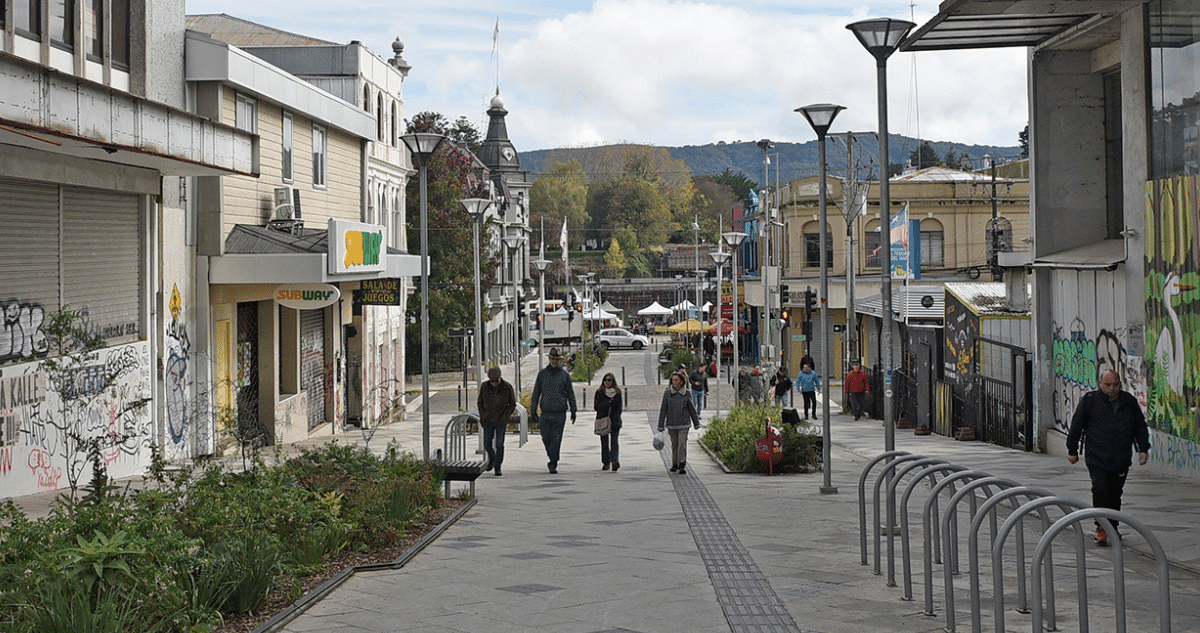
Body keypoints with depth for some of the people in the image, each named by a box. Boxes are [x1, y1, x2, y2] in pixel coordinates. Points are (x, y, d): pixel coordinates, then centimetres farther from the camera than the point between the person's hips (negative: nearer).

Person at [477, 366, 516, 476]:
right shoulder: (484, 387, -3)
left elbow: (512, 404, 2)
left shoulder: (507, 387, -8)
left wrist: (505, 417, -8)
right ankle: (492, 459, 33)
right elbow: (480, 403, 10)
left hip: (501, 421, -2)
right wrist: (482, 418, 1)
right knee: (487, 444, 4)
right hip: (488, 421, 2)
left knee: (499, 444, -6)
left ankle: (497, 467, 5)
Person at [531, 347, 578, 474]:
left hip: (560, 413, -2)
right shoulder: (542, 373, 8)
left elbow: (570, 394, 11)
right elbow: (536, 393, 12)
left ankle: (553, 465, 1)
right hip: (545, 413, 2)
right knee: (546, 439, 4)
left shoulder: (565, 374, 5)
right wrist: (533, 410, 9)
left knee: (556, 440, -5)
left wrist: (573, 410, 7)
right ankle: (552, 459, 26)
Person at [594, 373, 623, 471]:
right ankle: (606, 463, 13)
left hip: (615, 422, 0)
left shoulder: (617, 392, 8)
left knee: (614, 442, -12)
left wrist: (616, 419, 0)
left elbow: (619, 408, 11)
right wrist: (609, 403, -13)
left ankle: (615, 460, -25)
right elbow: (596, 407, -3)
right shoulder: (599, 392, 5)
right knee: (604, 443, 3)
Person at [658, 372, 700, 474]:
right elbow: (663, 410, 0)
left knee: (682, 443, -11)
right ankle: (675, 465, 25)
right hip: (671, 423, 1)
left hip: (683, 423, -1)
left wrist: (696, 423, 11)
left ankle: (682, 466, -12)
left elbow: (692, 409, 7)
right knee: (674, 444, 11)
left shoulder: (686, 393, -2)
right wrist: (660, 426, -1)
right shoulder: (667, 393, -2)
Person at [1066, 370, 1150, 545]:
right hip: (1096, 457, -3)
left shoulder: (1129, 402, 8)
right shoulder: (1089, 400, 0)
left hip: (1121, 459, 3)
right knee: (1100, 489, -15)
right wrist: (1072, 450, 8)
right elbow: (1076, 426, 6)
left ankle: (1112, 527, 23)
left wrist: (1143, 449, 8)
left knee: (1115, 494, 8)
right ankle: (1101, 529, -11)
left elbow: (1140, 426, 16)